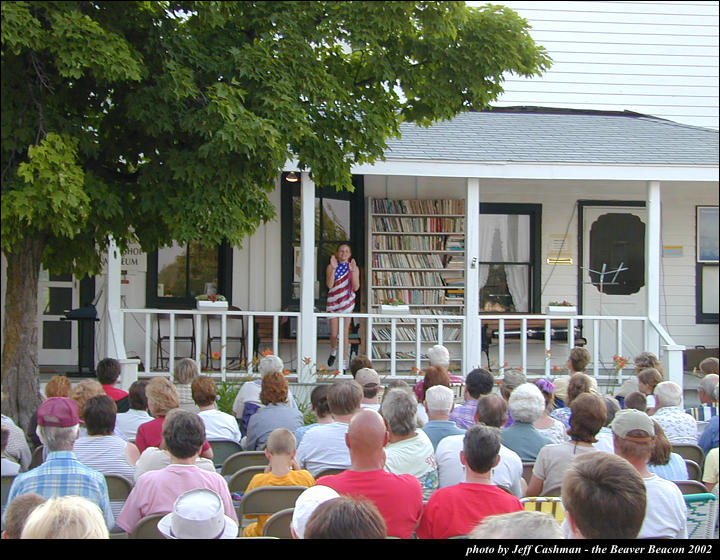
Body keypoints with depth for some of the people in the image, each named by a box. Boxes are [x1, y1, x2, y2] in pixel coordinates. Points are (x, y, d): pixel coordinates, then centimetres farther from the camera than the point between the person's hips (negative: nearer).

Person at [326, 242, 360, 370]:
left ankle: (344, 361, 5)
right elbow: (329, 285, -13)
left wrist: (353, 271, -16)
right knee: (333, 334, 0)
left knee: (345, 333, -2)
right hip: (333, 301, 0)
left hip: (347, 302, 0)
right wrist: (333, 268, -19)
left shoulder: (354, 268, 2)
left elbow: (356, 287, -6)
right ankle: (333, 351, 33)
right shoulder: (331, 267, 0)